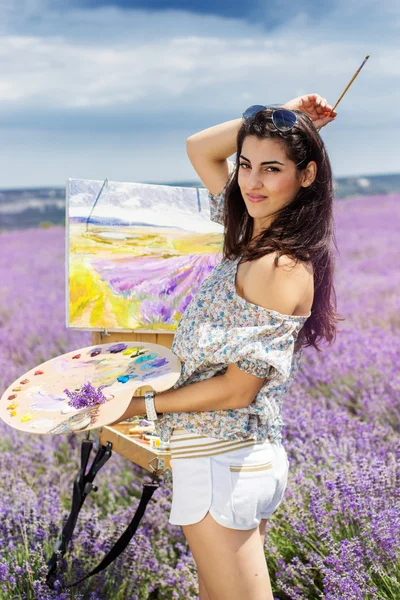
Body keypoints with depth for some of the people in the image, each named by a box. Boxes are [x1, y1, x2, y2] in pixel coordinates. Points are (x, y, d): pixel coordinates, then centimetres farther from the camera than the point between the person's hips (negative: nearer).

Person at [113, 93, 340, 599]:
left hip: (222, 462, -9)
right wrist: (271, 115, 2)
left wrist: (145, 405, -8)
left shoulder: (280, 267, -22)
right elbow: (199, 149, 15)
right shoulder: (259, 235, 3)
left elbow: (238, 388, -19)